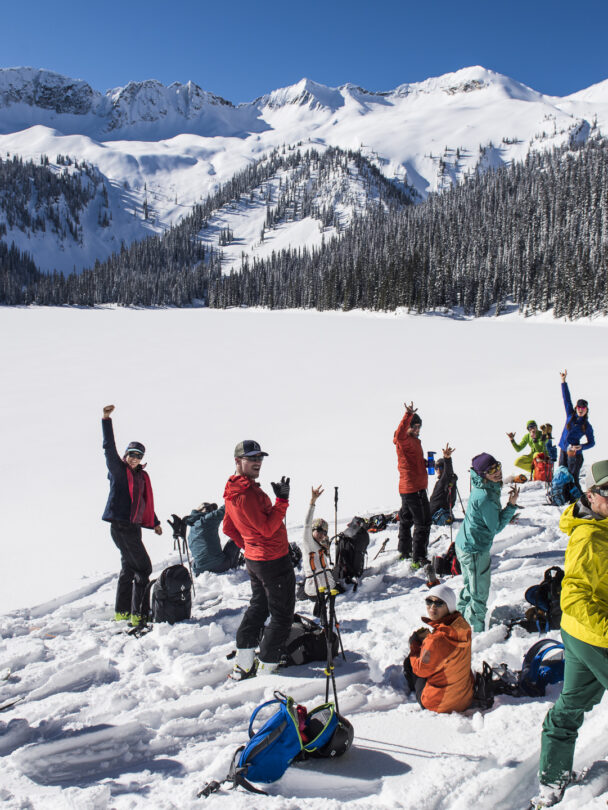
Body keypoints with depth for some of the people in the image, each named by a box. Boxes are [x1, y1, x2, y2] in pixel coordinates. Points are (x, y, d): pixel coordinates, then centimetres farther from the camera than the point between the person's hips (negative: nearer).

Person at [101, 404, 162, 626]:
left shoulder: (142, 476, 16)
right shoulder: (118, 469, -2)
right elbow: (109, 447, -15)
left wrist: (154, 522, 34)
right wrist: (106, 420, -22)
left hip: (134, 526, 8)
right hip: (120, 526, -8)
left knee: (129, 568, 14)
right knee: (143, 568, -9)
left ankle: (122, 612, 24)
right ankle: (139, 614, -6)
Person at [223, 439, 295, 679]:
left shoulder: (233, 492, 6)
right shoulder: (247, 493, -25)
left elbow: (228, 528, 17)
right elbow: (267, 528, -25)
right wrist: (282, 500, -25)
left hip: (253, 559, 10)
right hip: (274, 560, -10)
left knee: (258, 607, 23)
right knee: (282, 616, 3)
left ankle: (242, 667, 29)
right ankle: (266, 669, 9)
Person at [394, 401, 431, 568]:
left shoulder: (413, 440, 16)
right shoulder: (405, 440, -15)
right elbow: (399, 435, -40)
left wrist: (426, 462, 7)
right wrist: (408, 415, -51)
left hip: (407, 488, 10)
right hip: (414, 488, -10)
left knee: (406, 519, 20)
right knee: (423, 523, -7)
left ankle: (404, 552, 34)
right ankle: (418, 559, -4)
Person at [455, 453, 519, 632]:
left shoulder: (480, 488, -3)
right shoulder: (486, 498, -29)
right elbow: (496, 527, -19)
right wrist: (512, 505, -18)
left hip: (464, 544, 10)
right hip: (475, 550, -10)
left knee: (469, 587, 28)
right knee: (479, 594, 6)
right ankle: (476, 632, 21)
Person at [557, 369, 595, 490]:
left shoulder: (587, 426, -3)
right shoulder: (570, 415, 6)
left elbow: (591, 442, 3)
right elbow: (566, 398, 7)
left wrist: (580, 447, -17)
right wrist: (563, 381, 5)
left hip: (575, 453, -4)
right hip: (563, 450, 4)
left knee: (573, 480, -6)